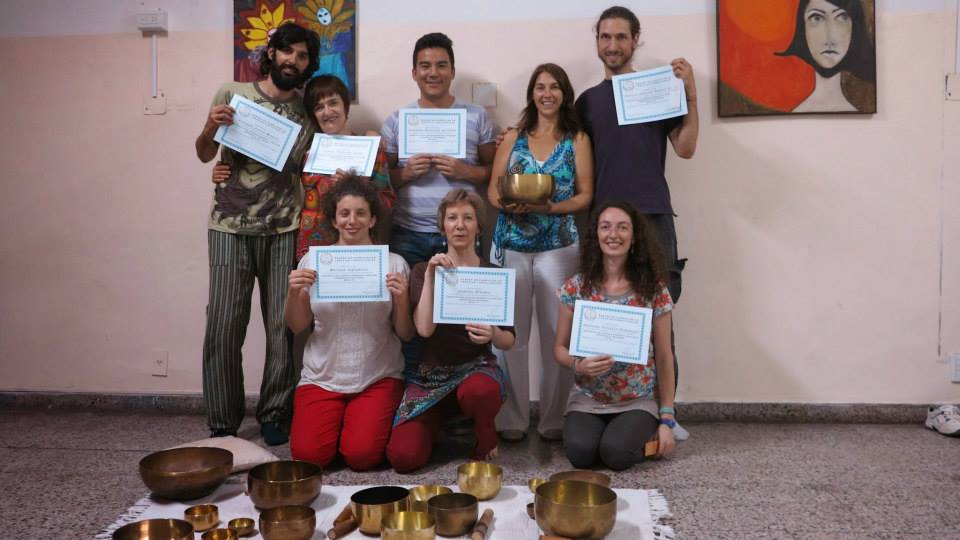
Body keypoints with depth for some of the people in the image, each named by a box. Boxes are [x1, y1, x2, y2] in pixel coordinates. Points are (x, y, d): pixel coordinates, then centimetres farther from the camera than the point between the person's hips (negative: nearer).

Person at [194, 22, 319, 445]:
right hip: (230, 227, -1)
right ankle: (222, 425, 10)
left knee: (284, 326, 0)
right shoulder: (232, 94, 4)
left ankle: (274, 416, 16)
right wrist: (209, 129, -10)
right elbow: (204, 155, 11)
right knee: (223, 325, -3)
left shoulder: (307, 113, 8)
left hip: (283, 230, 1)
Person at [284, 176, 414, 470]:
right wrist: (293, 293, -13)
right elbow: (297, 326, 6)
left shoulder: (394, 263, 0)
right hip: (322, 376, 2)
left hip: (378, 377, -1)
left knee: (362, 455, -16)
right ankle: (338, 420, 18)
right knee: (308, 454, -14)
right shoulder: (312, 261, 3)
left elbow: (406, 334, 1)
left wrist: (402, 298, -18)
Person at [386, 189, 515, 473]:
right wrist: (430, 276, -20)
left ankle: (486, 436, -3)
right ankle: (440, 422, 16)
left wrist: (494, 334, -21)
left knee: (477, 392, -39)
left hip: (478, 366, -1)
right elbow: (424, 329, -14)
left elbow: (509, 340, 2)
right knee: (403, 457, -19)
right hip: (431, 373, 1)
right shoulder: (422, 271, 1)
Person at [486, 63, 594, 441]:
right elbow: (492, 189, 9)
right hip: (511, 245, 1)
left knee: (556, 334, -1)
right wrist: (506, 203, -13)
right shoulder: (513, 138, 13)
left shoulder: (577, 139, 8)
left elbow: (585, 195, 2)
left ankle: (554, 419, 11)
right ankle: (511, 419, 10)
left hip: (559, 246, -1)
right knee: (510, 333, -1)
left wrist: (550, 207, -16)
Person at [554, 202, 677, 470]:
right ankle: (595, 428, 9)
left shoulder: (653, 289, -5)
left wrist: (666, 419, -3)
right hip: (587, 400, 1)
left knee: (616, 452, -27)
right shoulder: (576, 287, -4)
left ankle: (643, 435, 8)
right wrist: (578, 365, -20)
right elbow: (560, 347, 4)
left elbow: (664, 357, -1)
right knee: (580, 452, -25)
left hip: (639, 402, -1)